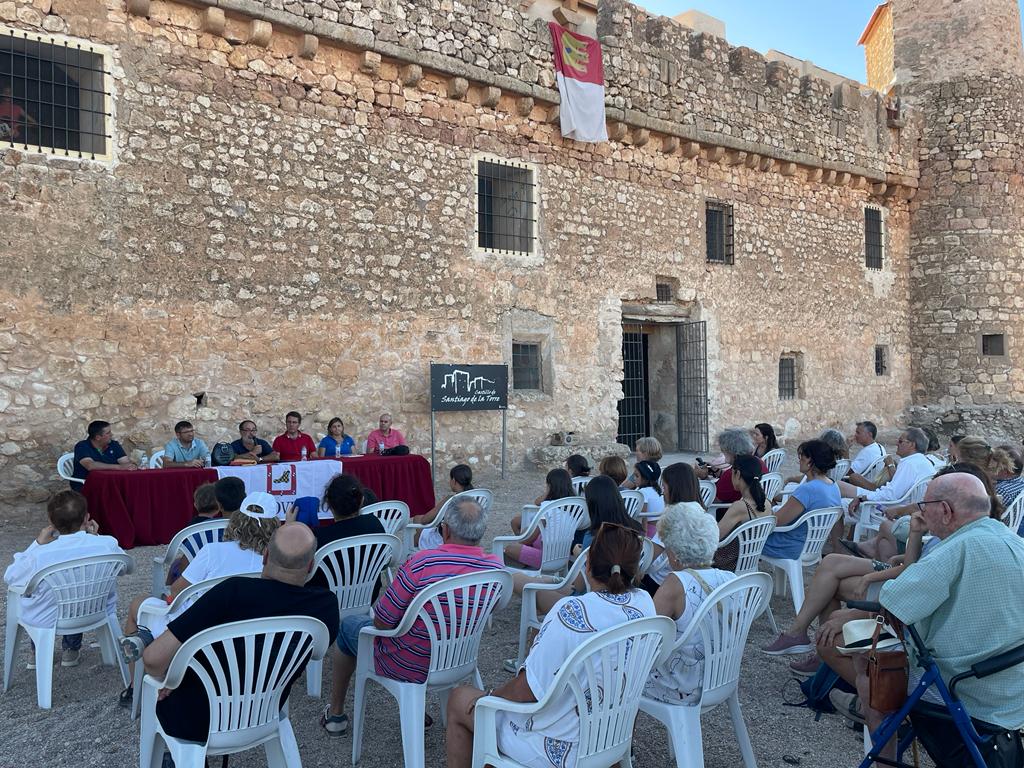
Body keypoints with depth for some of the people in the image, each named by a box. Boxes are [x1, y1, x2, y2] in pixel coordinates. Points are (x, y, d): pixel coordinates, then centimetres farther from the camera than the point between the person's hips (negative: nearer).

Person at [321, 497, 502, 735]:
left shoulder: (421, 563, -31)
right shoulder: (497, 568, -16)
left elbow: (382, 623, -22)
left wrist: (377, 611, 2)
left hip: (408, 667, -4)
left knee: (347, 626, 23)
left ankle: (335, 714, 39)